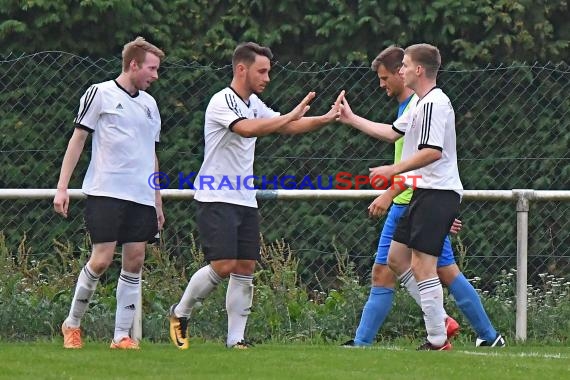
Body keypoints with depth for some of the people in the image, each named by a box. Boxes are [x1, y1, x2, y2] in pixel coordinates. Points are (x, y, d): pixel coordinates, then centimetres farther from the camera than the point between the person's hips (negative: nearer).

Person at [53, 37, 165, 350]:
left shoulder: (149, 104, 16)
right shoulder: (100, 94, -1)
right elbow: (78, 139, 0)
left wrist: (157, 201, 20)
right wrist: (62, 187, -6)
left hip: (141, 196, 6)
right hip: (105, 192, -6)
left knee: (134, 262, -1)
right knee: (101, 260, -10)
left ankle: (122, 335, 4)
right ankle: (72, 324, 10)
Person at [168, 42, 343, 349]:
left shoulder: (254, 104, 14)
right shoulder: (222, 102, -13)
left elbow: (287, 127, 21)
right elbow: (248, 129, -30)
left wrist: (325, 119, 8)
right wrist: (291, 116, -30)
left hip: (245, 200, 8)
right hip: (216, 199, -8)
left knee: (245, 269, 1)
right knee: (222, 266, -14)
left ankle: (235, 338, 3)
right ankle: (180, 313, 7)